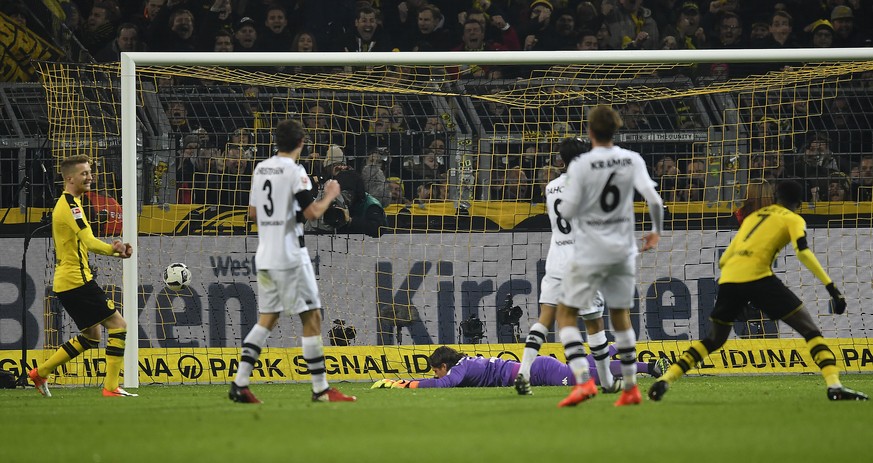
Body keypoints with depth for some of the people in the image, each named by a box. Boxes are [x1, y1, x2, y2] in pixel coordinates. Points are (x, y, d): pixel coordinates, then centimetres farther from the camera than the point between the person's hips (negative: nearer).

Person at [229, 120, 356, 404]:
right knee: (312, 317, -1)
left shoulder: (260, 169, 11)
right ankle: (321, 389, -1)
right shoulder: (294, 171, -11)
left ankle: (240, 384, 2)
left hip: (265, 255, 7)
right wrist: (330, 195, 1)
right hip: (290, 255, -7)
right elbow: (312, 212, -17)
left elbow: (253, 212, 18)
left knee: (267, 319, 12)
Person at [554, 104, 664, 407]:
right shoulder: (632, 160, -2)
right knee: (620, 316, 17)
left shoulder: (580, 166, -12)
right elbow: (653, 199, -9)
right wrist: (656, 231, 8)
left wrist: (561, 205, 11)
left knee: (566, 314, 2)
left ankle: (583, 380, -16)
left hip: (589, 253, -4)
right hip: (623, 251, 4)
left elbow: (567, 211, -13)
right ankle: (631, 388, 16)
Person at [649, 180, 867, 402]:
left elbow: (722, 260, 27)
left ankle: (665, 379, 13)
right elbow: (803, 252, -7)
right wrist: (831, 287, -8)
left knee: (714, 340, 25)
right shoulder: (793, 219, 13)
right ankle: (834, 385, -16)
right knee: (810, 330, 1)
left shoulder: (753, 216, 29)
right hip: (757, 276, -5)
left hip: (728, 278, 5)